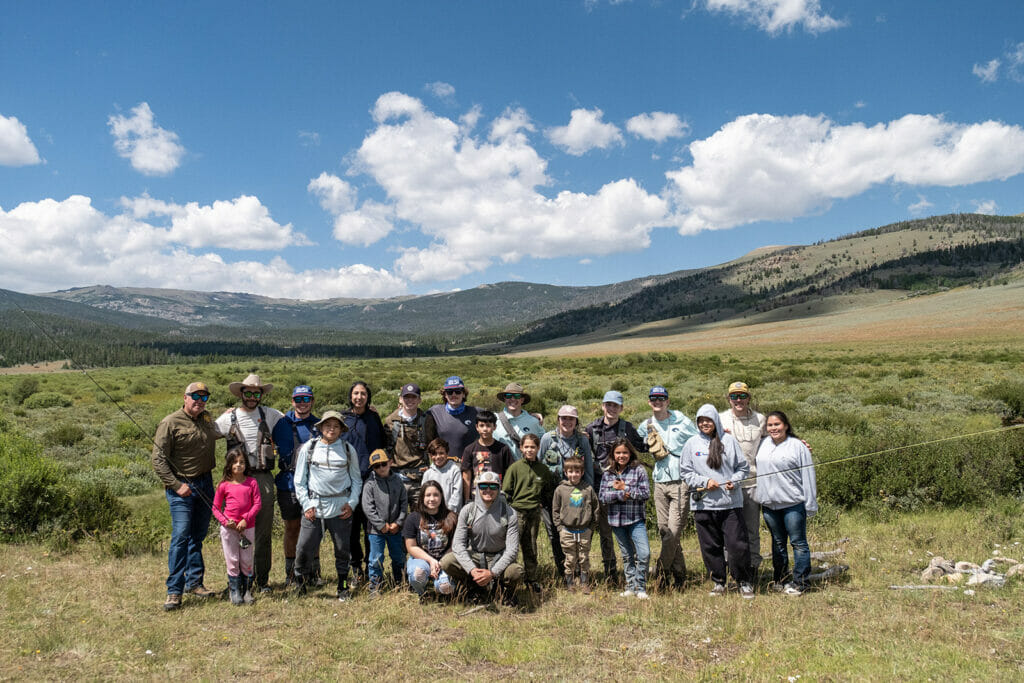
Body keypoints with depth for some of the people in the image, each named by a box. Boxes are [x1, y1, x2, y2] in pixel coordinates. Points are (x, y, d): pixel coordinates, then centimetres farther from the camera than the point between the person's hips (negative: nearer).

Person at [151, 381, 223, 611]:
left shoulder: (208, 420, 10)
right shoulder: (171, 423, -10)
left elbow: (218, 433, 35)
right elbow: (158, 459, -11)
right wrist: (176, 485, -15)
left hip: (205, 484, 6)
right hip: (181, 487, -6)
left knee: (198, 535, 12)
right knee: (181, 536, -12)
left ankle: (194, 582, 23)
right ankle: (174, 591, -6)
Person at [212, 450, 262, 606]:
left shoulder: (252, 483, 1)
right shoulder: (224, 485, 0)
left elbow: (257, 504, -2)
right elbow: (216, 507, 4)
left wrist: (246, 519, -13)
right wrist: (225, 521, -11)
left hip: (247, 527, 0)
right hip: (229, 528, 0)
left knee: (246, 561, 6)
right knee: (232, 561, 5)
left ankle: (247, 591, 17)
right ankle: (234, 592, 14)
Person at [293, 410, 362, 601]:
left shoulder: (348, 449, 7)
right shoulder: (308, 448, 4)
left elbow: (356, 479, 12)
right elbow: (299, 480, 6)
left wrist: (352, 503, 0)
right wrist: (306, 505, -2)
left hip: (341, 508, 1)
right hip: (314, 508, 0)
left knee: (342, 550, 6)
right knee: (304, 549, -2)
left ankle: (343, 589, 22)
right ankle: (300, 588, 20)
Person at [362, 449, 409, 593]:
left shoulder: (397, 481, 2)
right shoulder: (370, 484, -7)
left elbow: (404, 503, 4)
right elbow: (368, 507, -10)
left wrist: (398, 522, -5)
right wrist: (381, 525, -12)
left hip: (395, 528, 3)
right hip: (376, 529, -3)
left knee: (399, 557, 13)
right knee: (376, 559, 1)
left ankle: (399, 583, 30)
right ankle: (374, 587, 15)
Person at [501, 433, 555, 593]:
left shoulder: (543, 469, 6)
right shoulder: (515, 467, -2)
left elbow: (549, 490, 20)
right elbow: (505, 491, 0)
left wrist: (540, 501, 6)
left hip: (534, 513, 3)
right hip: (516, 512, -3)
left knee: (531, 548, 11)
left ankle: (532, 580, 22)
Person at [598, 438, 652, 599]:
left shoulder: (638, 470, -4)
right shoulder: (608, 473, 4)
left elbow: (645, 493, -10)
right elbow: (602, 496, -1)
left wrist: (625, 488, -14)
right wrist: (619, 495, -16)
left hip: (636, 519, -3)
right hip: (616, 520, 3)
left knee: (644, 553, -12)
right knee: (626, 555, 14)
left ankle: (640, 587, 3)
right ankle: (630, 586, 25)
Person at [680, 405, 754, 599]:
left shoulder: (729, 441, 5)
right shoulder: (692, 443, 6)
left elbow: (742, 467, 9)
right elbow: (686, 471, 7)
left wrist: (734, 481, -9)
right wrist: (705, 481, -7)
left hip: (731, 503, -1)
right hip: (704, 504, 1)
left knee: (738, 544, -3)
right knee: (711, 547, 7)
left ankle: (744, 583, 14)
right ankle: (718, 583, 21)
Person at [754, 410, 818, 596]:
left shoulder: (798, 446, -6)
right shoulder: (762, 444, 8)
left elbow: (808, 476, -5)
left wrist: (810, 505, -6)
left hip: (793, 504, -5)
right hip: (769, 503, 5)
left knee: (798, 543, 2)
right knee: (778, 543, 16)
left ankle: (800, 583, 12)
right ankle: (778, 580, 27)